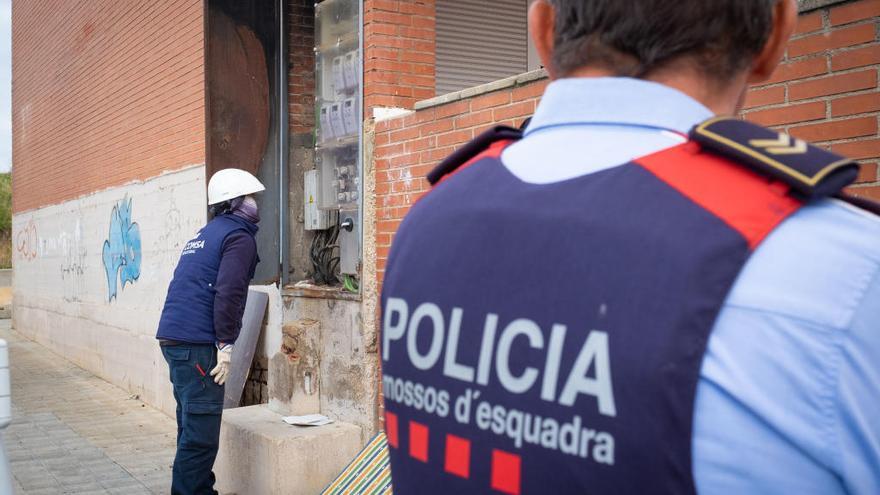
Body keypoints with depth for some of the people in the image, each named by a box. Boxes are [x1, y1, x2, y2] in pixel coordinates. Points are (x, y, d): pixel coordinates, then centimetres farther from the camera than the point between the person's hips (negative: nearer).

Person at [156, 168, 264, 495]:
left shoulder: (206, 234, 22)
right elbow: (228, 292, -18)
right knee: (200, 434, -7)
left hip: (173, 338, 10)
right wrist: (226, 344, -15)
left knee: (193, 427, 16)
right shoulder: (239, 236, -5)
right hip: (197, 344, -10)